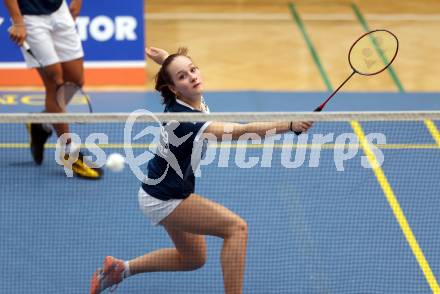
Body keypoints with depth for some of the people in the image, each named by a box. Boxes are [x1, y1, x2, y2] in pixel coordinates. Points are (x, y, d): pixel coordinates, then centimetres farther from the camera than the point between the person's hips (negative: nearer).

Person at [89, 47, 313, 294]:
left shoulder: (182, 99, -9)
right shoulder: (185, 119, -35)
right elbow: (242, 131, -50)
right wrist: (290, 125, -57)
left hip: (167, 191, 10)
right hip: (163, 199, -10)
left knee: (193, 258, 24)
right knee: (237, 227, -18)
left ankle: (120, 268, 32)